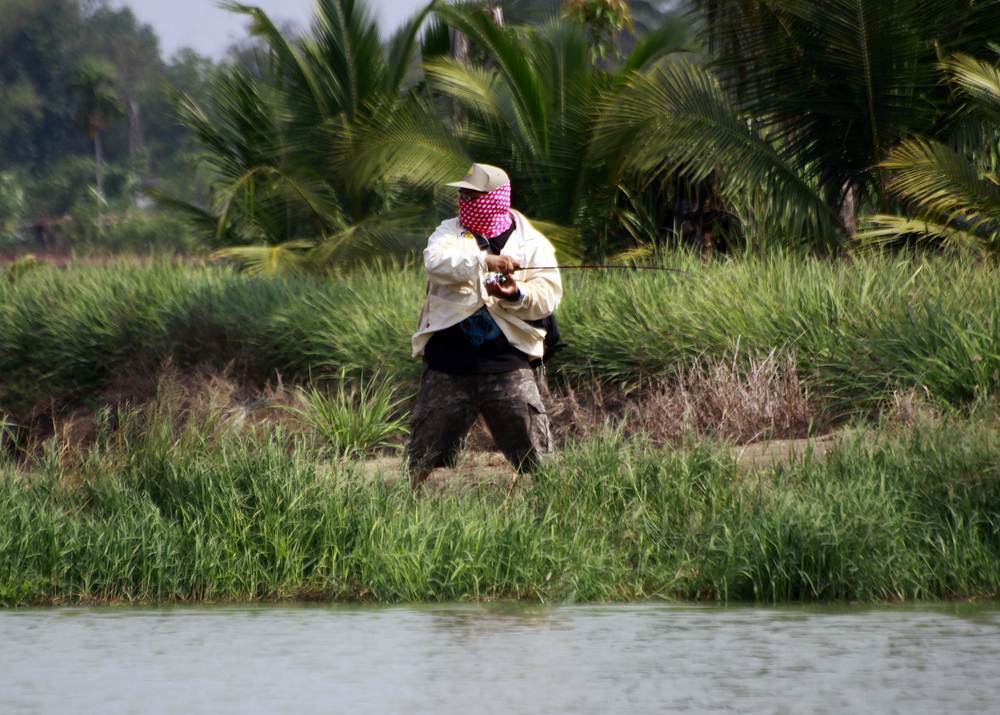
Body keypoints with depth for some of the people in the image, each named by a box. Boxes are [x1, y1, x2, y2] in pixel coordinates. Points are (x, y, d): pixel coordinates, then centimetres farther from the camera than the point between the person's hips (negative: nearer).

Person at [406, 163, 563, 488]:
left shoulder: (532, 243, 3)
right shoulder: (450, 232, 5)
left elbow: (548, 296, -5)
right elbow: (436, 261, -17)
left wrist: (517, 295, -26)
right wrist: (484, 261, -31)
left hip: (507, 362, -1)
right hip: (449, 362, 1)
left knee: (536, 459, -2)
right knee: (423, 458, 9)